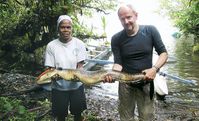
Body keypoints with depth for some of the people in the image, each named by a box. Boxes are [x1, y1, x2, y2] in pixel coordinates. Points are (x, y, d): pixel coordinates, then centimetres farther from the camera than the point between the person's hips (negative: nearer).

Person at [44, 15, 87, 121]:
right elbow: (50, 68, -6)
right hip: (59, 87, 0)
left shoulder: (79, 44, -7)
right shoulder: (51, 46, -8)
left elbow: (80, 66, -8)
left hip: (76, 85, 0)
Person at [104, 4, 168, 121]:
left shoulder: (150, 30, -9)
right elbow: (118, 63, -9)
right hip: (126, 84, 1)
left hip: (146, 83, 0)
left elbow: (164, 53, -5)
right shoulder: (116, 39, -8)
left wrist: (154, 68, -23)